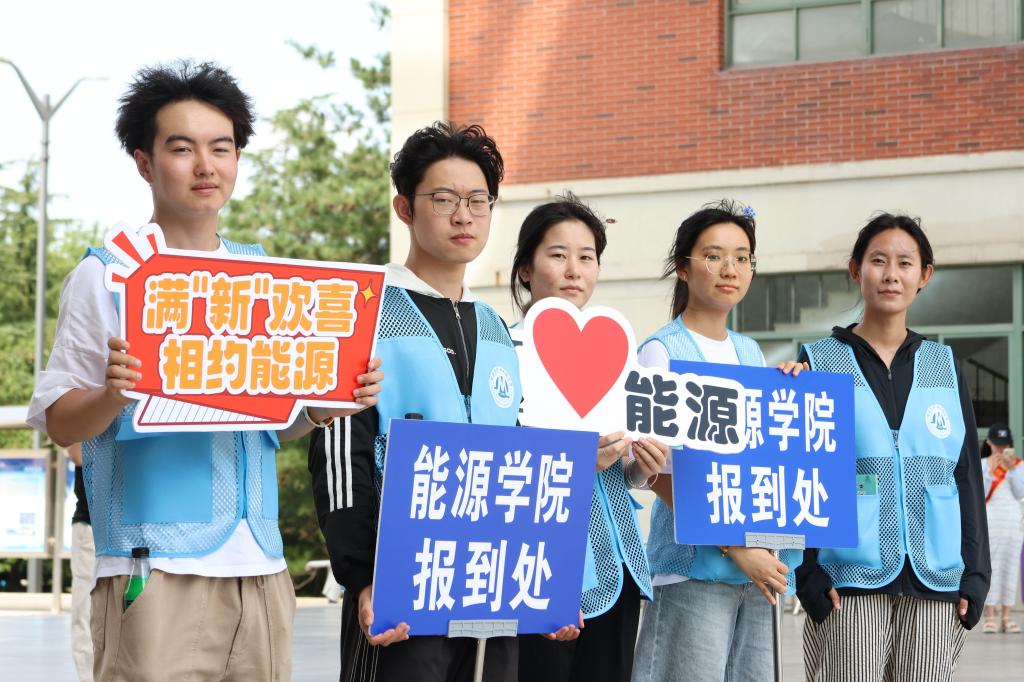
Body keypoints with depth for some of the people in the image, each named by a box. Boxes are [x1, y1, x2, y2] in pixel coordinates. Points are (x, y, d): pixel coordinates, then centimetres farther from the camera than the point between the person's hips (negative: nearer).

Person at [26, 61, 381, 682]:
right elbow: (57, 422, -2)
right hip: (155, 569, -4)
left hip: (260, 565, 5)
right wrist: (113, 394, -22)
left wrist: (331, 401, 0)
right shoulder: (106, 275, 1)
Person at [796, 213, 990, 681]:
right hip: (848, 584, -2)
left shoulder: (943, 365, 12)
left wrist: (975, 573, 5)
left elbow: (967, 475, 12)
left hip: (935, 587, 3)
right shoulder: (820, 362, 4)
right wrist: (807, 572, -7)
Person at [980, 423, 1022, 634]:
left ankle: (1006, 617, 4)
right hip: (989, 521, -2)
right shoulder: (981, 464, 3)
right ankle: (990, 617, -4)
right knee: (990, 567, -5)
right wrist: (989, 471, -15)